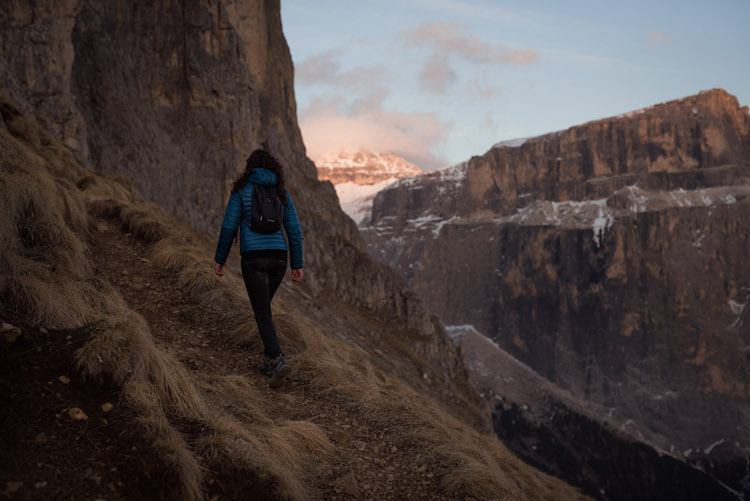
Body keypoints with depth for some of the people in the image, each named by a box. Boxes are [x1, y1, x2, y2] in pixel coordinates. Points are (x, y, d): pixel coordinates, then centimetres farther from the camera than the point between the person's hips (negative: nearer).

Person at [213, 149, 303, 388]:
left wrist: (220, 259, 7)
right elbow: (294, 230, 7)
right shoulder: (282, 192, 9)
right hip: (278, 257, 4)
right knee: (262, 306, 23)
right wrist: (297, 265, 12)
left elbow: (229, 227, -3)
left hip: (253, 258, -4)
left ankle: (278, 361, -23)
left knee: (263, 314, -4)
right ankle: (269, 359, 21)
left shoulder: (241, 190, -1)